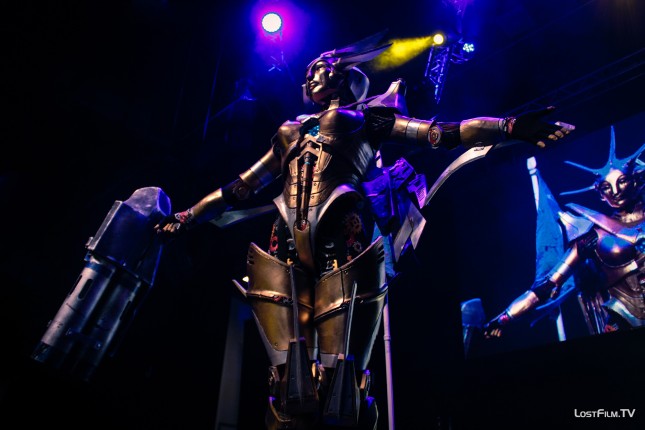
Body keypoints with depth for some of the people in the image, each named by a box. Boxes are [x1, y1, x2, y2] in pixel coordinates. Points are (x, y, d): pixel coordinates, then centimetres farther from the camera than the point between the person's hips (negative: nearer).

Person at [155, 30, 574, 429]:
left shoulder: (366, 119, 20)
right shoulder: (291, 133, 31)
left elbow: (441, 134, 9)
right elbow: (238, 189, 35)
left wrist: (509, 127, -4)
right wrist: (185, 219, 35)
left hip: (341, 240, -3)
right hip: (289, 246, 4)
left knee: (337, 375, -10)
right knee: (287, 375, -5)